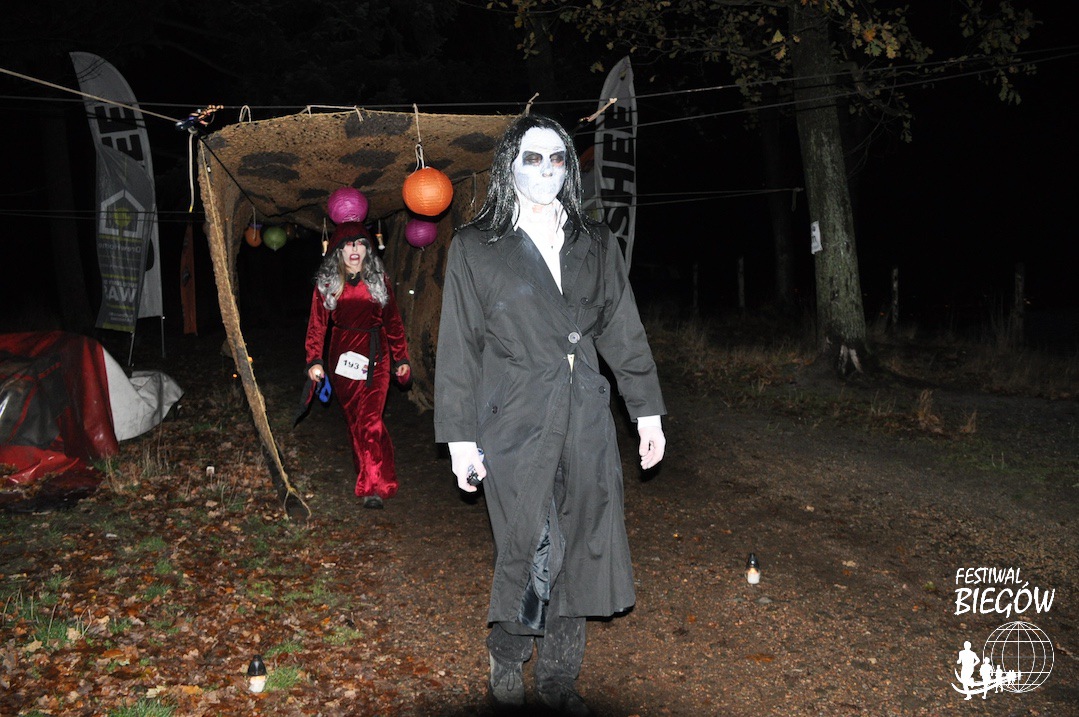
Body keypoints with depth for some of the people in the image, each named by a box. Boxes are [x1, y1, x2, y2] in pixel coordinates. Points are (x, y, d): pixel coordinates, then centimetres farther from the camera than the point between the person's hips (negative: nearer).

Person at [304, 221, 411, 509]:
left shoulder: (378, 279, 4)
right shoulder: (327, 283, 2)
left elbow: (393, 320, 9)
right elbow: (317, 323, -2)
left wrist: (402, 358, 10)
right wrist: (315, 360, -13)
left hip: (376, 355, -1)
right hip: (344, 355, 2)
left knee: (370, 418, -13)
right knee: (354, 418, 8)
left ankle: (373, 486, -13)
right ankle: (369, 476, 22)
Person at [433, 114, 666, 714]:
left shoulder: (596, 244, 11)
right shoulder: (475, 248, 2)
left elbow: (624, 331, 13)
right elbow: (458, 348, 1)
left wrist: (648, 411, 9)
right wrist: (460, 438, -3)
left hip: (586, 417, 4)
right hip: (515, 422, -3)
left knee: (579, 549, 6)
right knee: (533, 550, -4)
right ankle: (507, 661, 21)